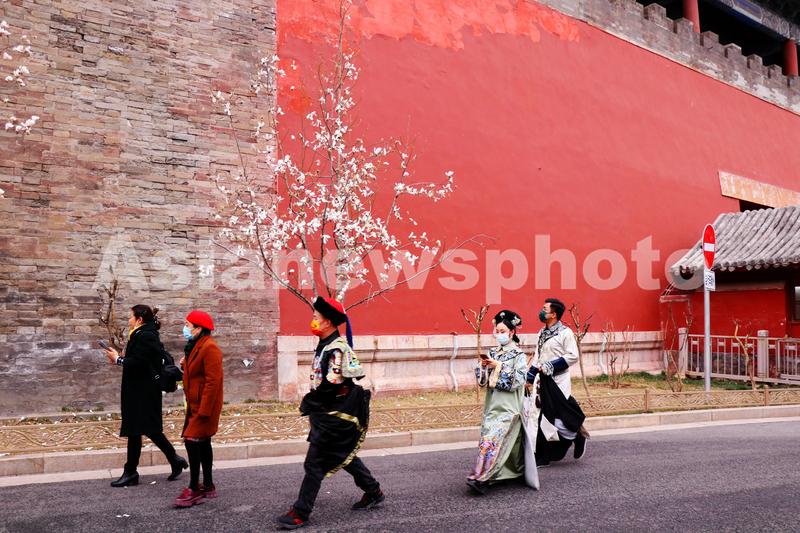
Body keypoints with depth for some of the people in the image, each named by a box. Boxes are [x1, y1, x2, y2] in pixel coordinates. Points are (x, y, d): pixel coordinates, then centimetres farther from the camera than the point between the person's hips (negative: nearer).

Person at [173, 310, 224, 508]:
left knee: (192, 441, -11)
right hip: (195, 406, 10)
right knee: (202, 443, 13)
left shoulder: (210, 348, -18)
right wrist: (185, 365, 0)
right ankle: (207, 486, 22)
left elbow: (213, 381, -23)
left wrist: (203, 410, -24)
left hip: (204, 406, -10)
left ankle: (194, 490, -3)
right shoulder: (194, 347, 14)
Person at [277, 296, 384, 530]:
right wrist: (312, 402, 9)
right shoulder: (325, 346, 10)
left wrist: (309, 402, -14)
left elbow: (331, 385, -25)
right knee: (345, 456, 20)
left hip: (332, 417, -10)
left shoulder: (337, 349, -21)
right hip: (327, 413, 10)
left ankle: (300, 512, 6)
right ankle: (373, 493, 32)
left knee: (314, 463, -3)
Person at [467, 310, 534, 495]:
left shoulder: (519, 355, -3)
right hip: (492, 406, 5)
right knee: (488, 440, 3)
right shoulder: (492, 353, 10)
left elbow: (517, 380, -14)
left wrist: (498, 366, -18)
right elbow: (482, 381, 9)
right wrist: (482, 365, -8)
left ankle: (481, 478, -16)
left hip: (509, 408, -5)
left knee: (492, 439, -17)